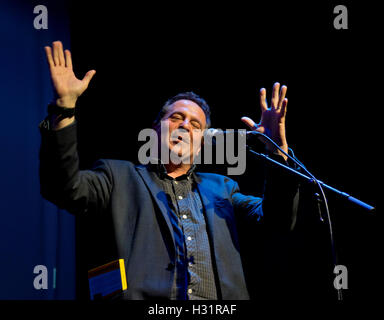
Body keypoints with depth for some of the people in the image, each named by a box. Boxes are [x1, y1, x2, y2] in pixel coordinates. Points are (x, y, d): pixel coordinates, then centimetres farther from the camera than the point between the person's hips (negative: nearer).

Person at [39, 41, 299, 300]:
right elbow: (66, 188, -1)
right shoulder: (121, 177, 15)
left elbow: (278, 219, 15)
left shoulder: (220, 187, 23)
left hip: (222, 307, 3)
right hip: (147, 297, -3)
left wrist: (277, 150, 4)